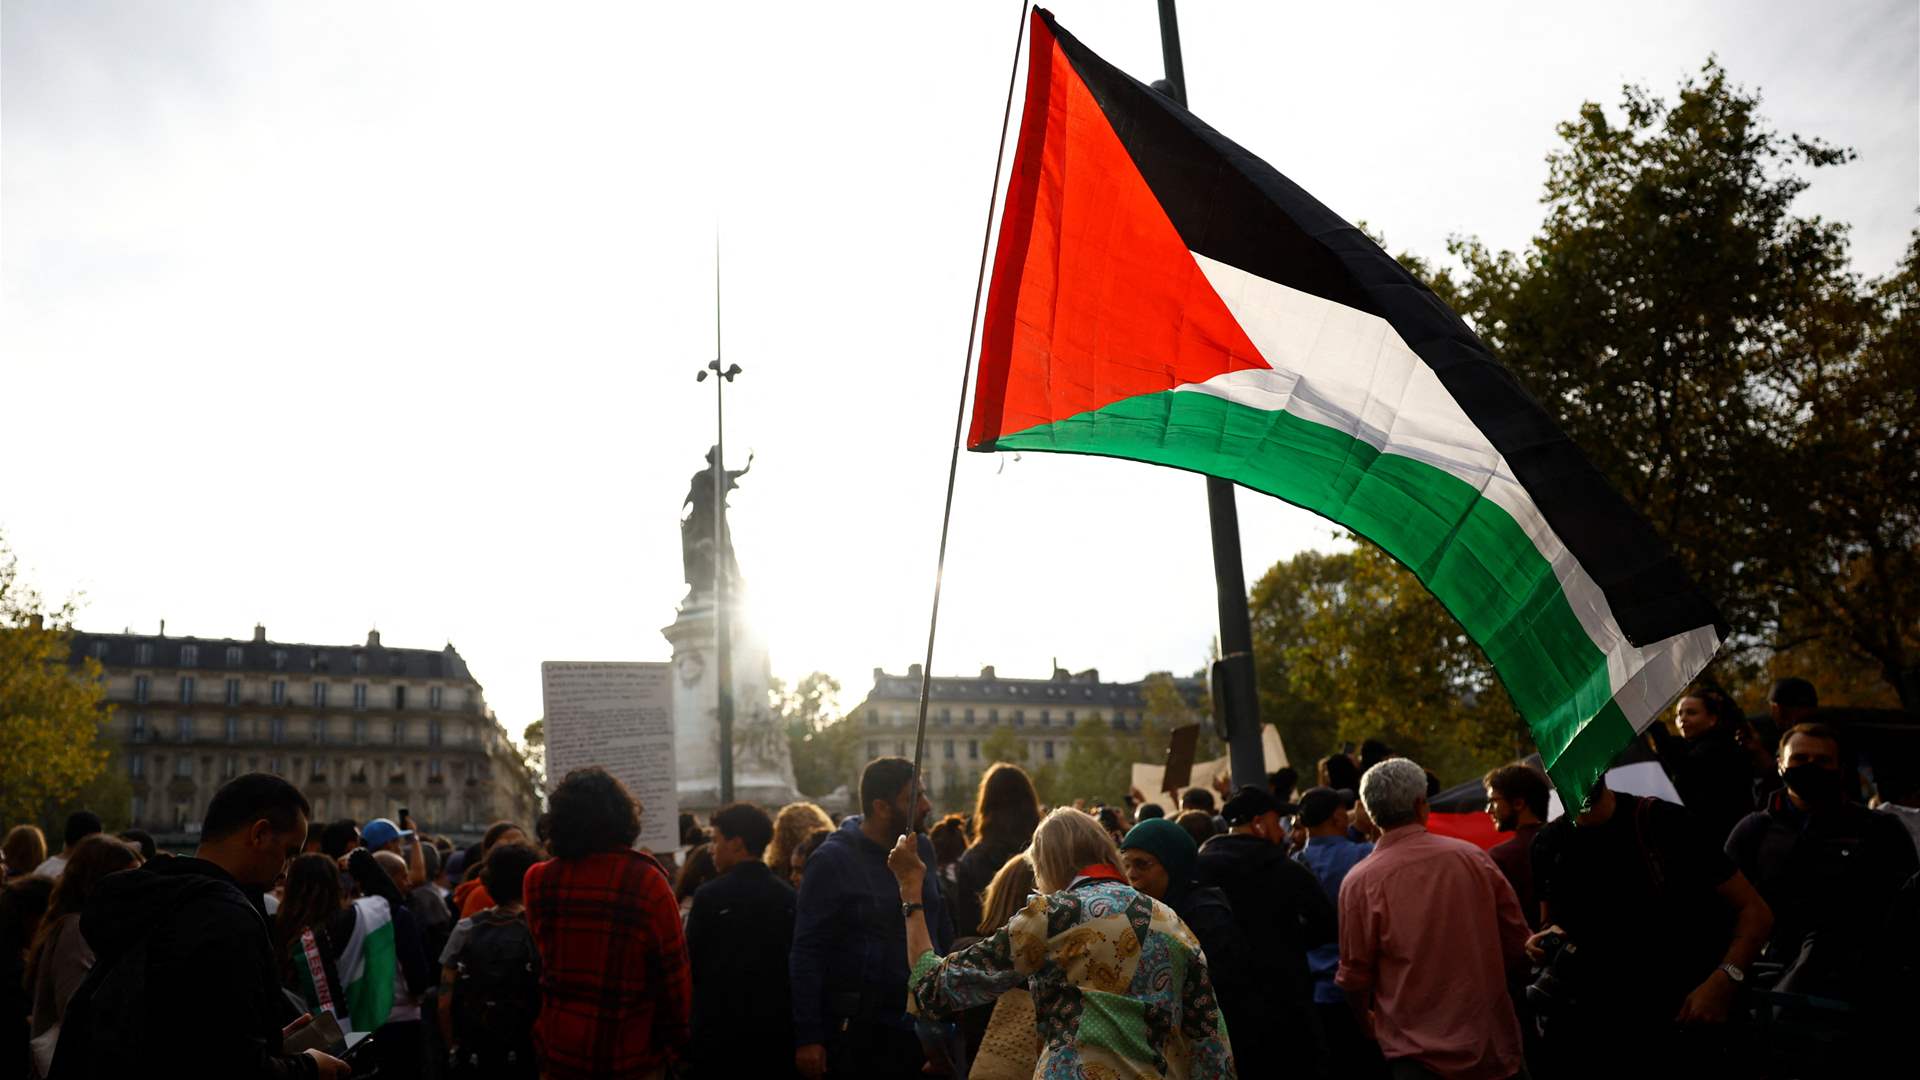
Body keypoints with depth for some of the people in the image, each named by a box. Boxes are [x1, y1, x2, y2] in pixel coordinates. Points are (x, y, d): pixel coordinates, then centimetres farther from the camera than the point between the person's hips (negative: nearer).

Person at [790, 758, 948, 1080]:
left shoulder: (922, 849, 7)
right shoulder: (832, 860, -9)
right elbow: (807, 953, -10)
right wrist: (807, 1037, -14)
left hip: (920, 1029, 5)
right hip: (857, 1033, -5)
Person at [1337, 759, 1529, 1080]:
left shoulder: (1360, 882, -13)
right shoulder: (1473, 858, -6)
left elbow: (1354, 976, -6)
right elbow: (1517, 946, 3)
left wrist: (1367, 1021, 15)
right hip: (1494, 1044, 3)